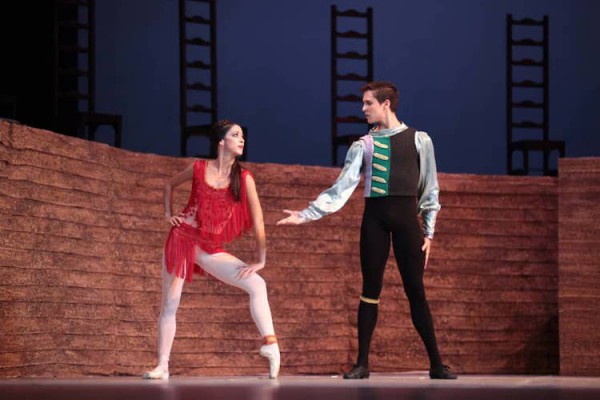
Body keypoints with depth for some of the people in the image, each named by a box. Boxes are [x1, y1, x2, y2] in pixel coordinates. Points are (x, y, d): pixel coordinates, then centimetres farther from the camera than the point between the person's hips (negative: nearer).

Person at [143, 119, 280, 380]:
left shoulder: (244, 179, -4)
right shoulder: (199, 169, -2)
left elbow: (257, 220, -7)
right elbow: (169, 186, 19)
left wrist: (260, 259, -11)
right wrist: (168, 215, 8)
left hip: (211, 248, 0)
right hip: (182, 239, 0)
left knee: (257, 284, -19)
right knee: (169, 306, 1)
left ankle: (271, 346, -24)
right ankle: (162, 366, 8)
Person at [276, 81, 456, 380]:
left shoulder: (419, 140, 4)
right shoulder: (363, 145, 7)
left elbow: (430, 188, 7)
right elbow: (341, 188, 2)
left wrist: (428, 231, 2)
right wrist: (306, 214, -8)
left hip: (406, 215, -2)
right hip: (374, 216, 2)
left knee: (415, 290, -3)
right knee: (370, 290, 3)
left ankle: (436, 364, 1)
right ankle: (362, 364, 7)